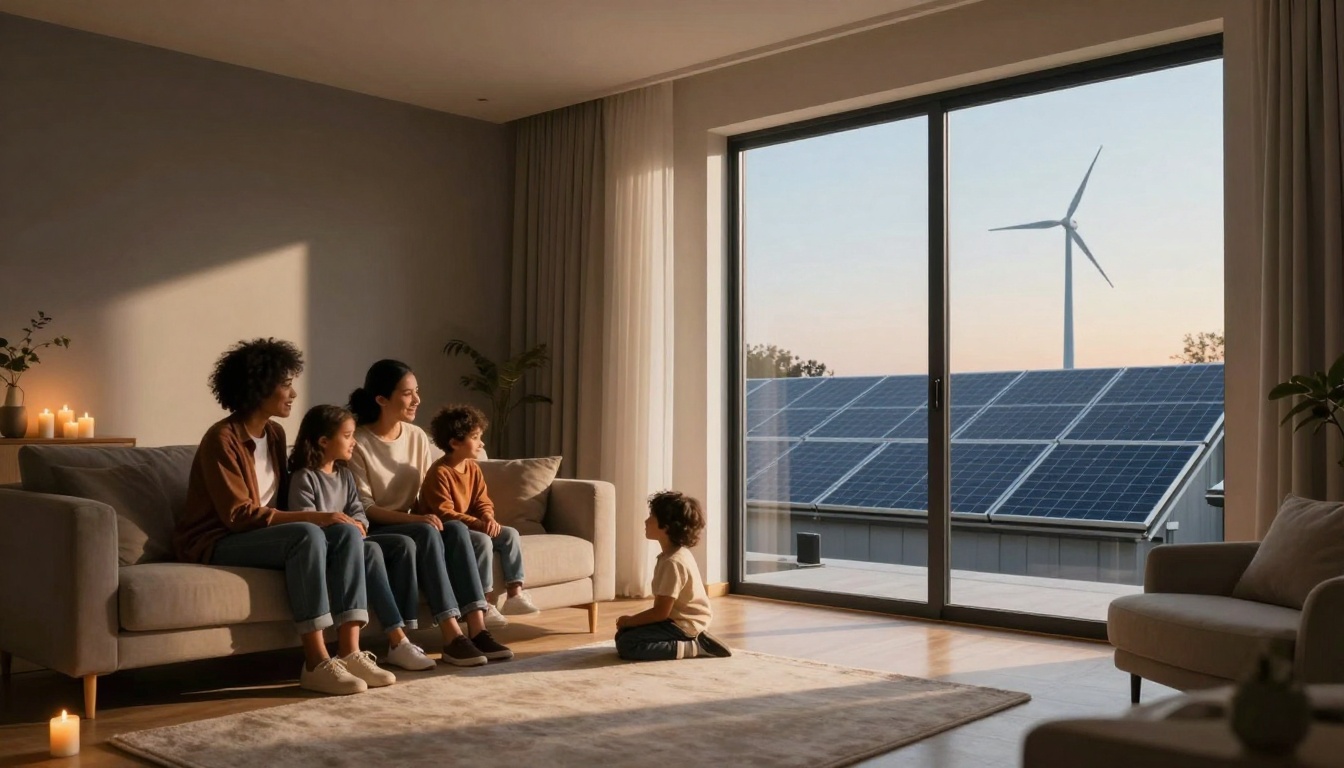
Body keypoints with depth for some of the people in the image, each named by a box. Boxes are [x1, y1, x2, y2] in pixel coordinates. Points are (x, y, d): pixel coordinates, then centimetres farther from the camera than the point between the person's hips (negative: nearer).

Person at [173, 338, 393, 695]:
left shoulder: (275, 434, 9)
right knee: (307, 536, -34)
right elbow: (239, 515, -22)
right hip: (217, 542, -8)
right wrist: (310, 517, -26)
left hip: (263, 534, 8)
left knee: (347, 532, -17)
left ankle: (349, 653, -25)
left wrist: (312, 519, -4)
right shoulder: (222, 438, -16)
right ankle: (317, 664, -33)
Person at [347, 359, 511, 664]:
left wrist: (428, 515, -10)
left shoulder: (417, 437, 7)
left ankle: (477, 629, -33)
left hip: (411, 526, 6)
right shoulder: (358, 443, -12)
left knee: (456, 528, -25)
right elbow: (363, 508, -16)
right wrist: (414, 518, -27)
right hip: (373, 532, -5)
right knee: (427, 532, -33)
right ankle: (452, 637, -38)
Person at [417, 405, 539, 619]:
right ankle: (485, 601, -27)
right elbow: (445, 514, -23)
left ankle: (515, 594, -12)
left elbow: (483, 502, 7)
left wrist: (488, 518, -16)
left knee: (510, 534, -8)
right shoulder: (439, 472, -18)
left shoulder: (473, 468, 7)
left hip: (469, 527, 8)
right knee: (482, 541, -32)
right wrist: (477, 524, -31)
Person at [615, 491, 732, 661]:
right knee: (623, 633, 13)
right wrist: (631, 621, 11)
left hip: (683, 626, -10)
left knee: (626, 645, -17)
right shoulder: (679, 553, 9)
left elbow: (660, 612, -23)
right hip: (682, 620, 10)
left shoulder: (672, 562, -23)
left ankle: (693, 648, -14)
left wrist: (629, 621, -9)